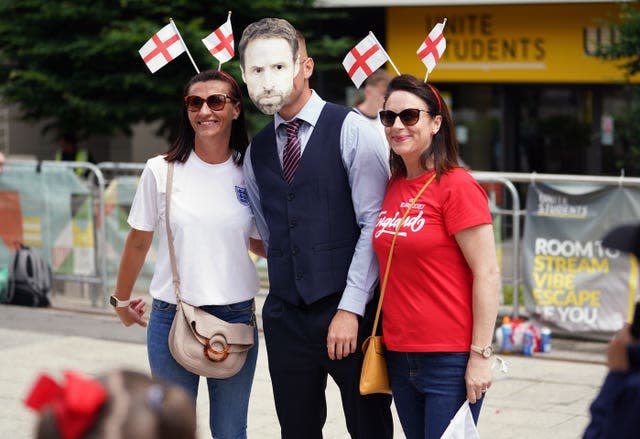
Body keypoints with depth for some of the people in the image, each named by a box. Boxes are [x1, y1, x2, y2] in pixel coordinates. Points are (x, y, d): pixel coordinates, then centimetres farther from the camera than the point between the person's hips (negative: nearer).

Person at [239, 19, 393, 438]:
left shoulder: (351, 130, -6)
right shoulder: (256, 151, 12)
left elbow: (374, 224, -11)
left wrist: (350, 309, -14)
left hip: (352, 314, -5)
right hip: (286, 317, 5)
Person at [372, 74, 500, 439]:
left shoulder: (457, 187, -11)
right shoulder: (393, 188, 9)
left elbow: (487, 275, -13)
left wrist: (481, 355, -16)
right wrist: (384, 336, 10)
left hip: (450, 358, -7)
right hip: (400, 354, 7)